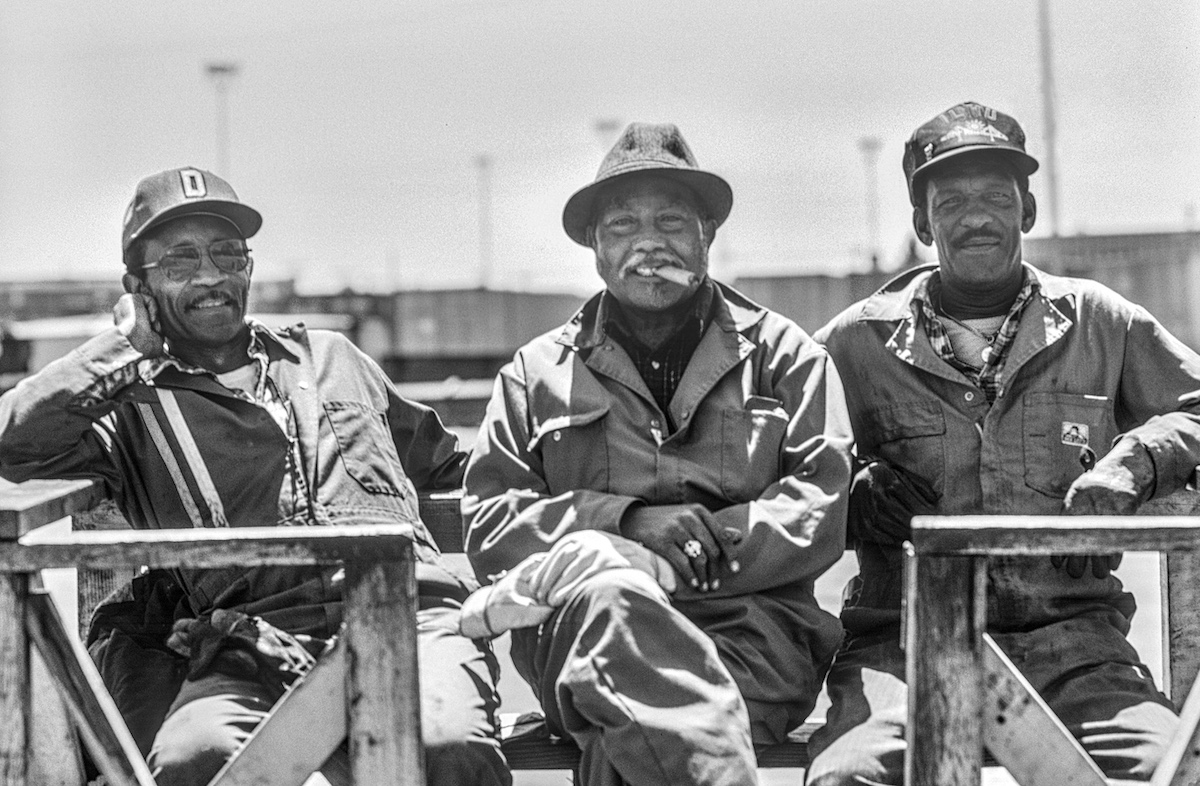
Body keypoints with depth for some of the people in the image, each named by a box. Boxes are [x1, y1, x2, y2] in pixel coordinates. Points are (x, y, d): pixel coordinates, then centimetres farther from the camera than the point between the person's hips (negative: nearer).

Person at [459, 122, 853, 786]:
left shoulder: (783, 354, 19)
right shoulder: (536, 373, 21)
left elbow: (826, 504, 7)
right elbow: (488, 525, 9)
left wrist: (712, 542, -11)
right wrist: (626, 524, -8)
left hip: (752, 627, -1)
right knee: (603, 585, -39)